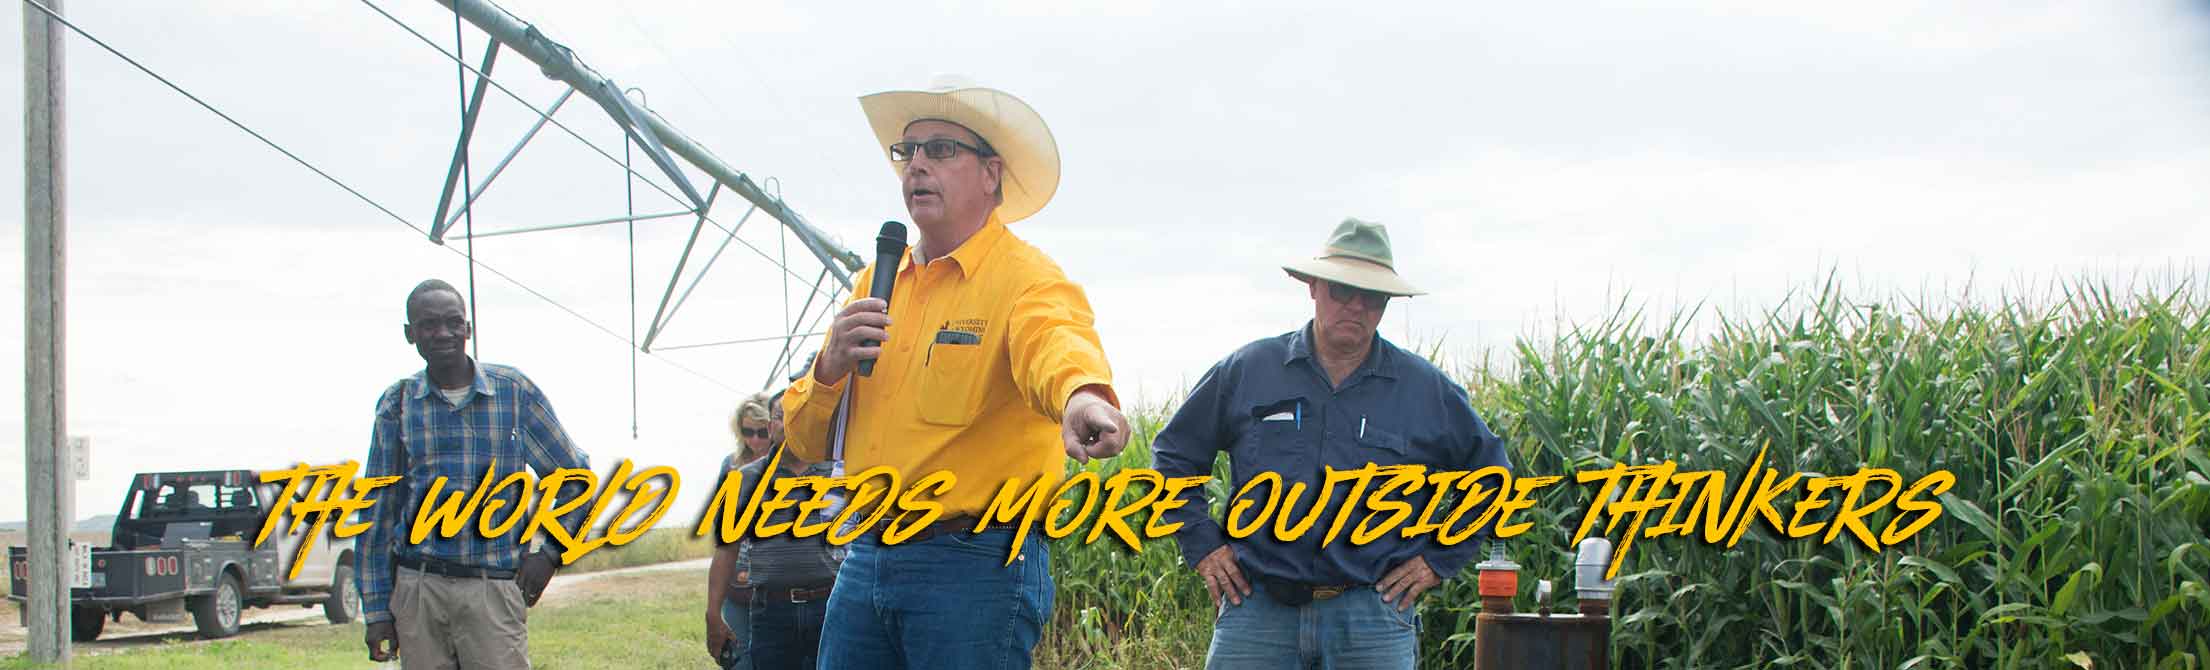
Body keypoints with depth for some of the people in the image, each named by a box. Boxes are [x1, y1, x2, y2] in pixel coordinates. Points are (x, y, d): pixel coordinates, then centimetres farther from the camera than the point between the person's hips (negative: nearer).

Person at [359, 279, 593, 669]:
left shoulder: (515, 391, 5)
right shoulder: (397, 404, 8)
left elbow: (576, 476, 13)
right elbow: (379, 512, 10)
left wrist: (551, 553, 2)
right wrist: (377, 610, 6)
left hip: (493, 588, -1)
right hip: (417, 589, 2)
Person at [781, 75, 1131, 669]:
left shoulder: (1023, 275, -8)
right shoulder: (874, 285, 13)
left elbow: (1054, 341, -33)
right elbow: (807, 442, 13)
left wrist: (1083, 396, -56)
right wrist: (831, 368, -8)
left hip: (976, 567, -6)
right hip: (865, 561, 6)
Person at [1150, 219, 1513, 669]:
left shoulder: (1427, 391, 8)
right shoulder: (1246, 371, 7)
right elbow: (1172, 455, 17)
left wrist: (1439, 559, 10)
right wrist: (1202, 546, 9)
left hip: (1373, 616, 0)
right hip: (1257, 610, 0)